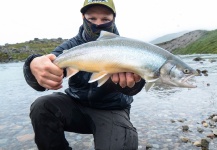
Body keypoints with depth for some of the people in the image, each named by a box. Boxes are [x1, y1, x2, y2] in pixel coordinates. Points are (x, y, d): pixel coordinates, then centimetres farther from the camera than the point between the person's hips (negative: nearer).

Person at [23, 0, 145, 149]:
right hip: (76, 104, 3)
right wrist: (35, 67, -45)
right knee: (42, 107, -23)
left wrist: (132, 80, -50)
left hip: (111, 110, -2)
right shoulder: (73, 45, -1)